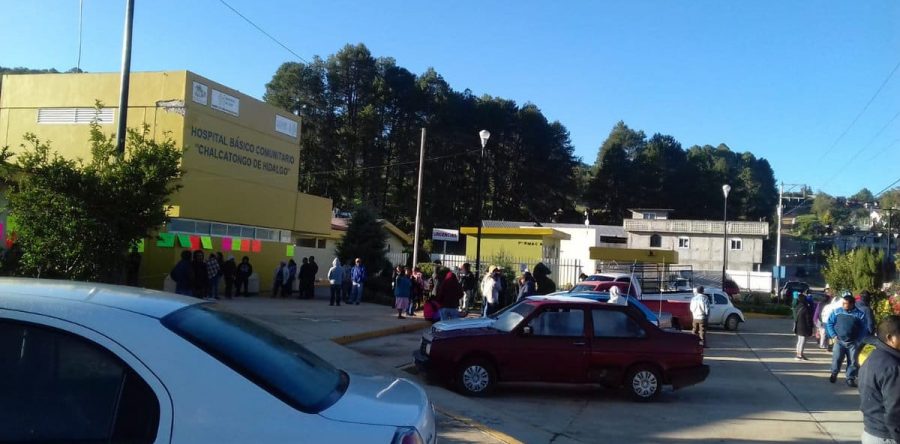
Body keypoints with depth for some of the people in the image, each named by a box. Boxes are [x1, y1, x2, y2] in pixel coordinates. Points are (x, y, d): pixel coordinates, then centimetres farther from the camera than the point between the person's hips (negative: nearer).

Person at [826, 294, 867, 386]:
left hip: (853, 343, 0)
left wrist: (859, 341, -7)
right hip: (839, 341, 0)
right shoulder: (837, 311, -2)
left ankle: (850, 378, 18)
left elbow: (863, 329, 1)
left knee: (853, 362, 4)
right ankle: (834, 374, 17)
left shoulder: (860, 314, -5)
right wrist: (834, 335, -4)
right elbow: (829, 323, 4)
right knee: (836, 359, -6)